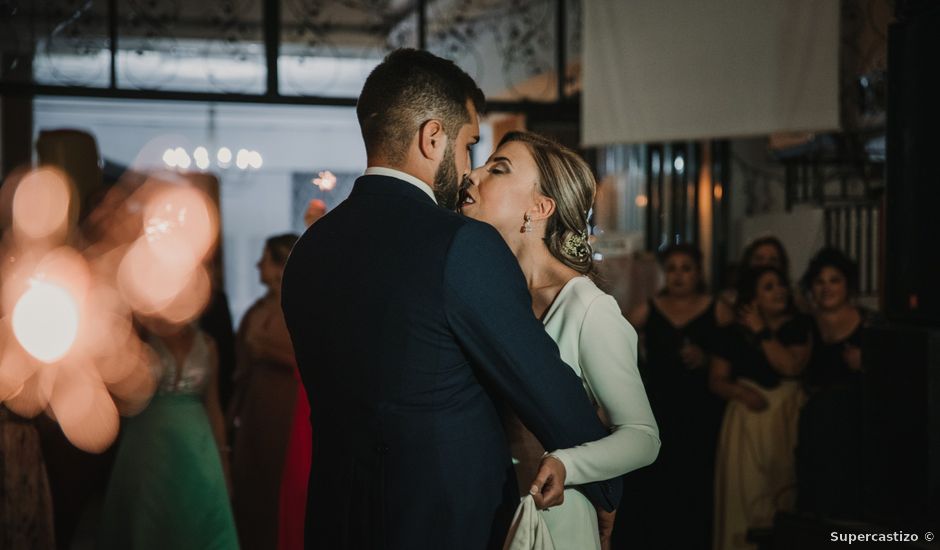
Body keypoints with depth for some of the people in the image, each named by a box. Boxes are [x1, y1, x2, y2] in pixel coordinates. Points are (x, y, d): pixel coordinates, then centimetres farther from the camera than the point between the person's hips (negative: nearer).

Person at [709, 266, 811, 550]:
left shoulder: (799, 326, 2)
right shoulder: (735, 333, 5)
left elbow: (791, 367, -13)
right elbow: (716, 380, 5)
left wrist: (762, 332, -8)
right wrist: (741, 392, -14)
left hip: (787, 419, -1)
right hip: (747, 419, 1)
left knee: (784, 491, -2)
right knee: (746, 490, 1)